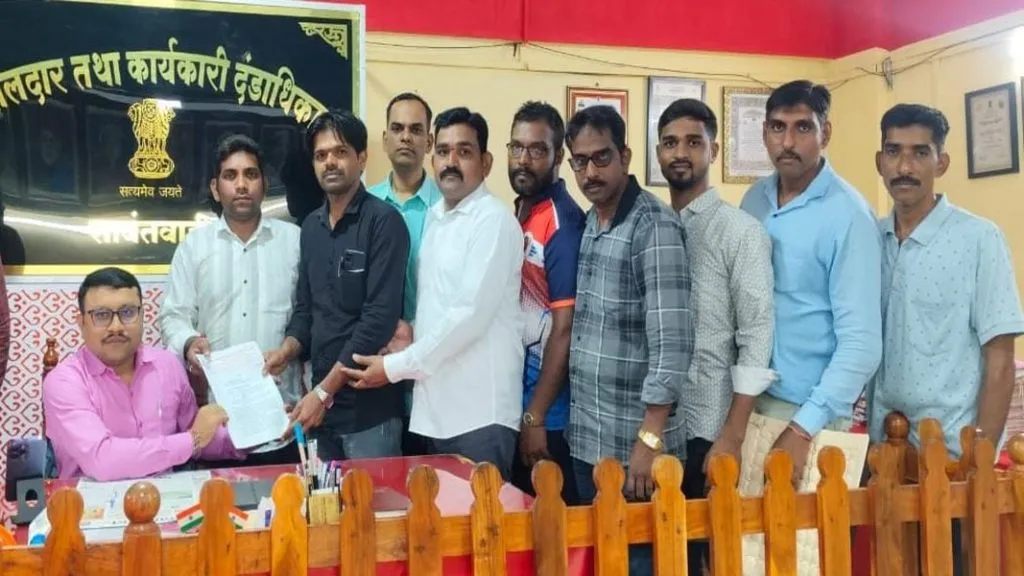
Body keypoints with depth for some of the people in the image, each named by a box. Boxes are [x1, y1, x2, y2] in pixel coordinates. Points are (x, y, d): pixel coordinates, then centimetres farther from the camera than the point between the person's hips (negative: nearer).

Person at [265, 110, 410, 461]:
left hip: (369, 406, -6)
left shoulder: (383, 221, -11)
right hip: (322, 401, 6)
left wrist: (324, 391, -15)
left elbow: (380, 317, -17)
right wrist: (287, 350, -4)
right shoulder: (311, 227, 11)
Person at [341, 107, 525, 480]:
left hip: (480, 412, -7)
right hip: (435, 407, 7)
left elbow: (470, 315, -18)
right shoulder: (434, 217, 15)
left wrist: (395, 367, -12)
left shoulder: (494, 221, -10)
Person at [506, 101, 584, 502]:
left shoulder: (564, 223, -15)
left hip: (548, 411, -7)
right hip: (512, 400, 8)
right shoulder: (516, 216, 8)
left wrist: (535, 416, -17)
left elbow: (565, 328, -18)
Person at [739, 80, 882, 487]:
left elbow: (861, 342, -17)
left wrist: (804, 428, -20)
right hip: (749, 398, 5)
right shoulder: (754, 200, 3)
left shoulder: (848, 216, -14)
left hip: (808, 409, -5)